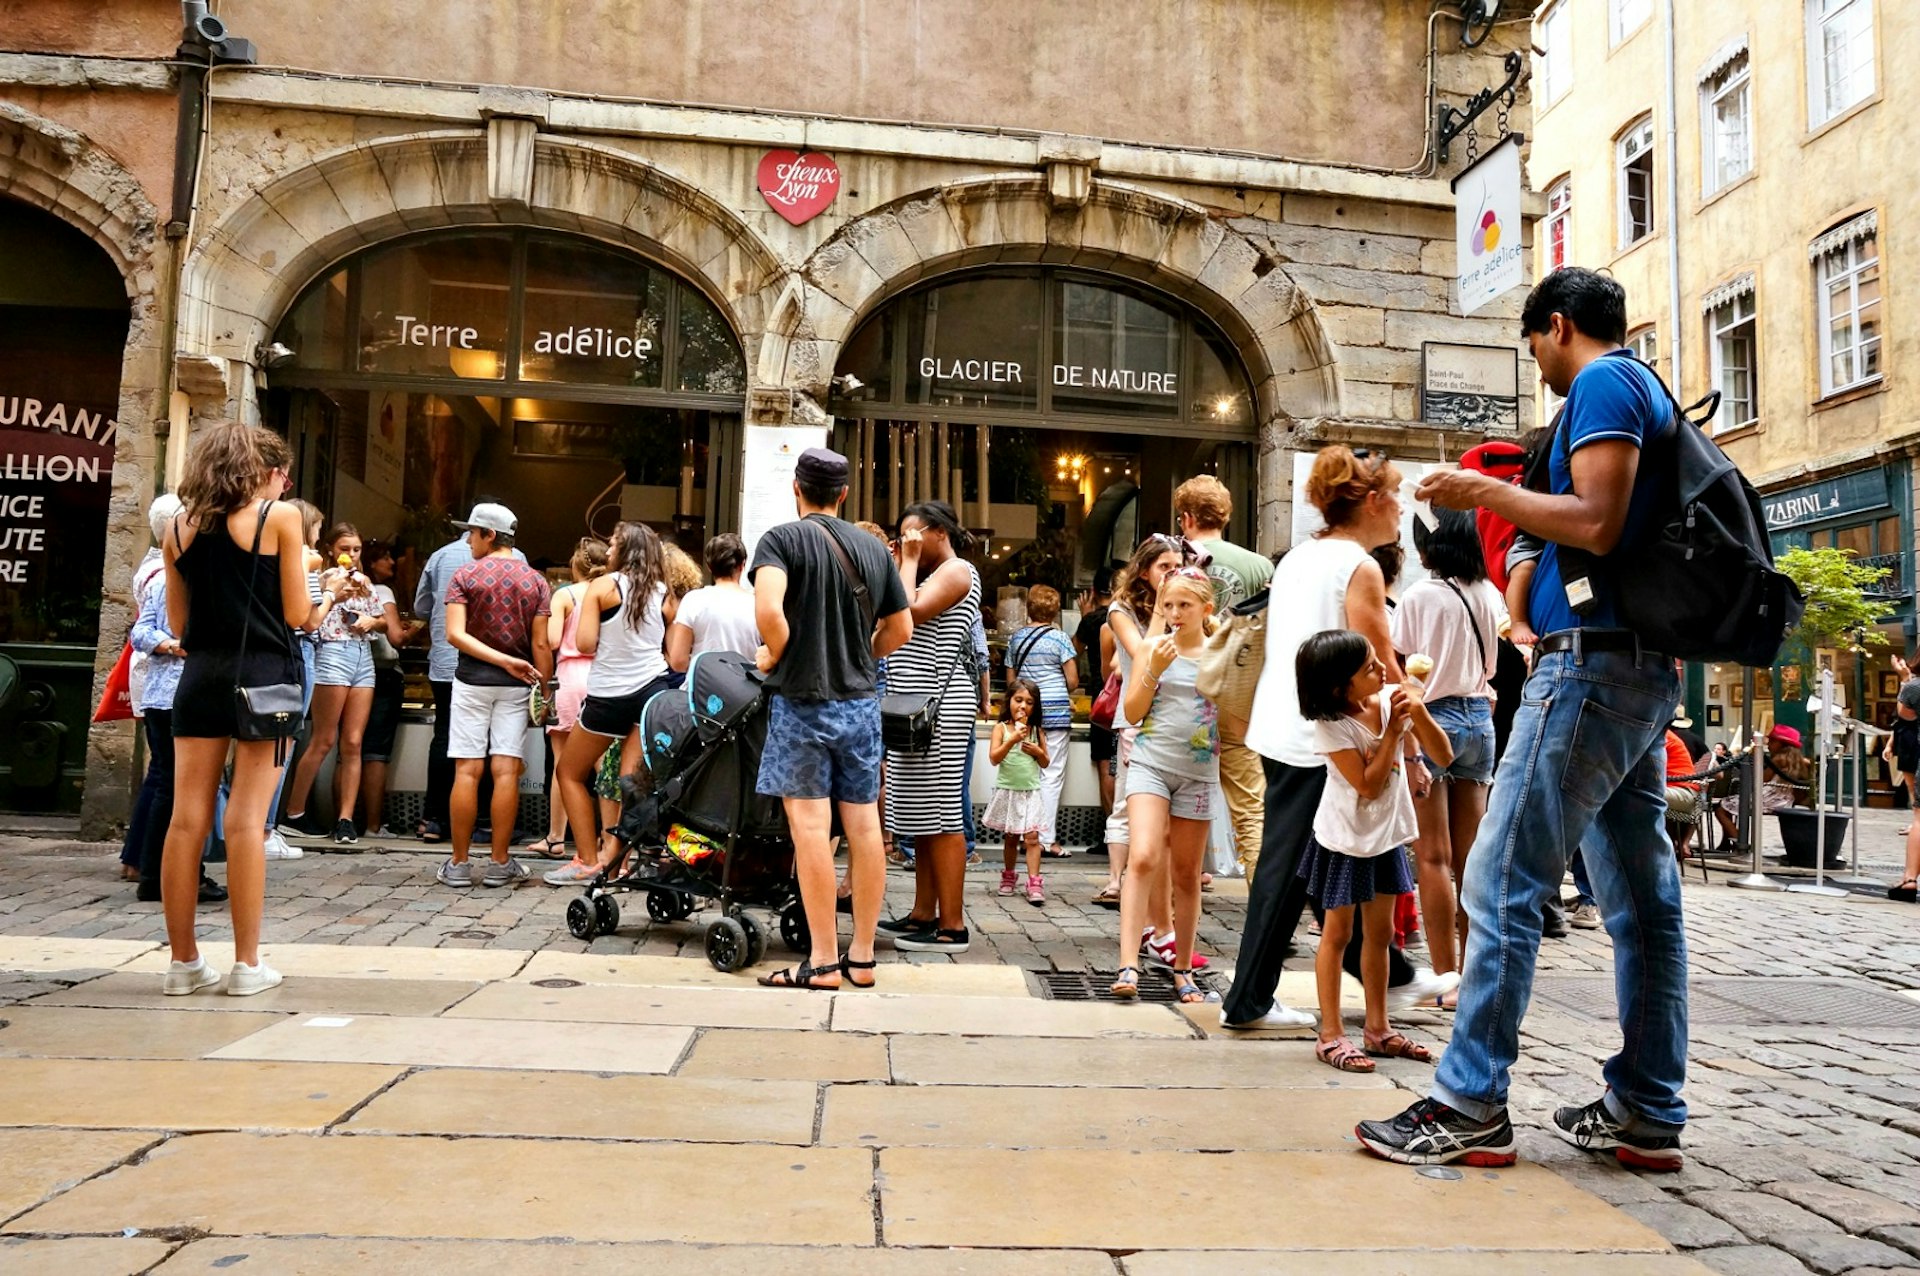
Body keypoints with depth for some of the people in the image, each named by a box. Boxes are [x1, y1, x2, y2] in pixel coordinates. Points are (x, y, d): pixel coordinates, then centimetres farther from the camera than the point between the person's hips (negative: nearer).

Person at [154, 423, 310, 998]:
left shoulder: (180, 527, 11)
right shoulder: (279, 517, -3)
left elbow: (177, 622, 13)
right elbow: (296, 614, -5)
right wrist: (304, 569, 14)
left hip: (199, 676, 4)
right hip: (262, 676, -4)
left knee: (186, 819, 5)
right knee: (246, 820, -3)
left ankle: (183, 960, 11)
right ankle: (246, 963, 2)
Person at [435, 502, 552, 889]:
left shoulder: (465, 576, -2)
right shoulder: (535, 581, 3)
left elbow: (455, 634, -14)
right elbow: (541, 644, -3)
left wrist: (503, 660, -16)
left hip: (472, 679, -1)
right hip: (515, 684, 1)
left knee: (467, 770, 0)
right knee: (506, 770, 1)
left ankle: (458, 864, 4)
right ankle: (500, 864, 5)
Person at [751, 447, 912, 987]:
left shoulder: (783, 538, -6)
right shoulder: (874, 548, 10)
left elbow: (768, 608, -24)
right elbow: (901, 629, 13)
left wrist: (775, 655, -8)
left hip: (803, 700, -5)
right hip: (861, 701, 5)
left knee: (810, 826, -2)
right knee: (864, 826, 7)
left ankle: (823, 962, 1)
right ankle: (862, 957, 15)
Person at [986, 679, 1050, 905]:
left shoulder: (1037, 731, 4)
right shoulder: (1001, 728, -3)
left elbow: (1045, 763, 11)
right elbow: (994, 758, -14)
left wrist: (1038, 752, -10)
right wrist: (1013, 739, -22)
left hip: (1032, 791, 1)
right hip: (1008, 790, 0)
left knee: (1031, 836, -9)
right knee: (1010, 837, 13)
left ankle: (1034, 882, -11)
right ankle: (1009, 876, 29)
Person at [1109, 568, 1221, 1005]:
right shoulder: (1153, 647, 2)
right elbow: (1132, 712, 0)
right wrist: (1155, 670, -12)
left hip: (1198, 772, 1)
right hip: (1151, 762, -1)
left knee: (1186, 875, 11)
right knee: (1142, 858, -19)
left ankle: (1182, 968, 24)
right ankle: (1128, 964, -20)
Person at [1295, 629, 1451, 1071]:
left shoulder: (1393, 699, -8)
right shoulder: (1330, 724, -20)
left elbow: (1444, 757, -7)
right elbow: (1368, 785, -21)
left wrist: (1419, 712, -23)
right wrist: (1394, 730, -23)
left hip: (1386, 834, 5)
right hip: (1344, 839, -5)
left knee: (1380, 932, 13)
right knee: (1338, 934, 2)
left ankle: (1378, 1029, 25)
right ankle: (1331, 1035, 10)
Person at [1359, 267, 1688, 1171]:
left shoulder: (1603, 384, -6)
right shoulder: (1647, 392, 23)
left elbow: (1597, 523, -19)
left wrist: (1485, 491, -9)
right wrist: (1515, 509, 21)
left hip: (1592, 659, -10)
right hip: (1644, 668, 11)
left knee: (1503, 883, -10)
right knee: (1641, 896, 10)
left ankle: (1470, 1106, -7)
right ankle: (1647, 1113, 17)